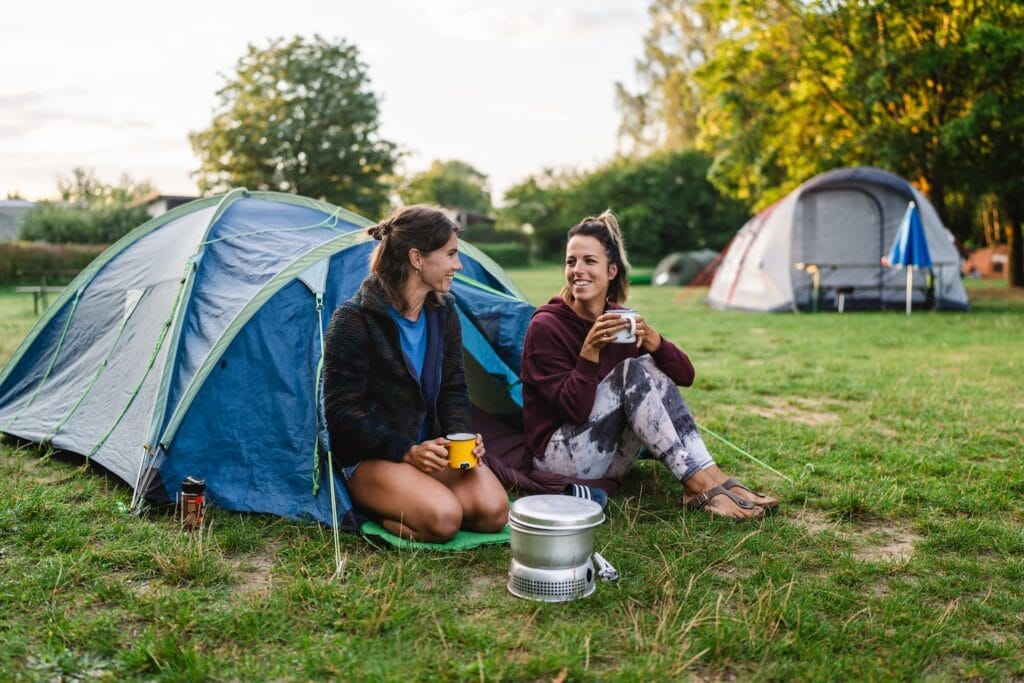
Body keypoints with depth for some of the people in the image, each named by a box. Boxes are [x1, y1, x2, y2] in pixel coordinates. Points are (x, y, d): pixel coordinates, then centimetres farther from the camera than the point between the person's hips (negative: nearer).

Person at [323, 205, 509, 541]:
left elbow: (454, 388, 10)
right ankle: (375, 511, -1)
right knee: (442, 518, -30)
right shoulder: (353, 320, -16)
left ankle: (397, 505, 4)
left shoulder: (443, 311, 4)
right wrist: (406, 451, -23)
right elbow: (341, 410, -15)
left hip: (431, 447, 6)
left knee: (493, 511, -18)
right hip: (370, 458, -6)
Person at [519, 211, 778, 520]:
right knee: (630, 371, -25)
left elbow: (685, 375, -2)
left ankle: (713, 476, -21)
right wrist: (590, 349, -32)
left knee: (650, 365, -14)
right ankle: (699, 482, -26)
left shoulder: (620, 320, 3)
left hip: (609, 459, 6)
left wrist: (651, 339, -21)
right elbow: (574, 410, -22)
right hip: (561, 457, -6)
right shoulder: (546, 326, -15)